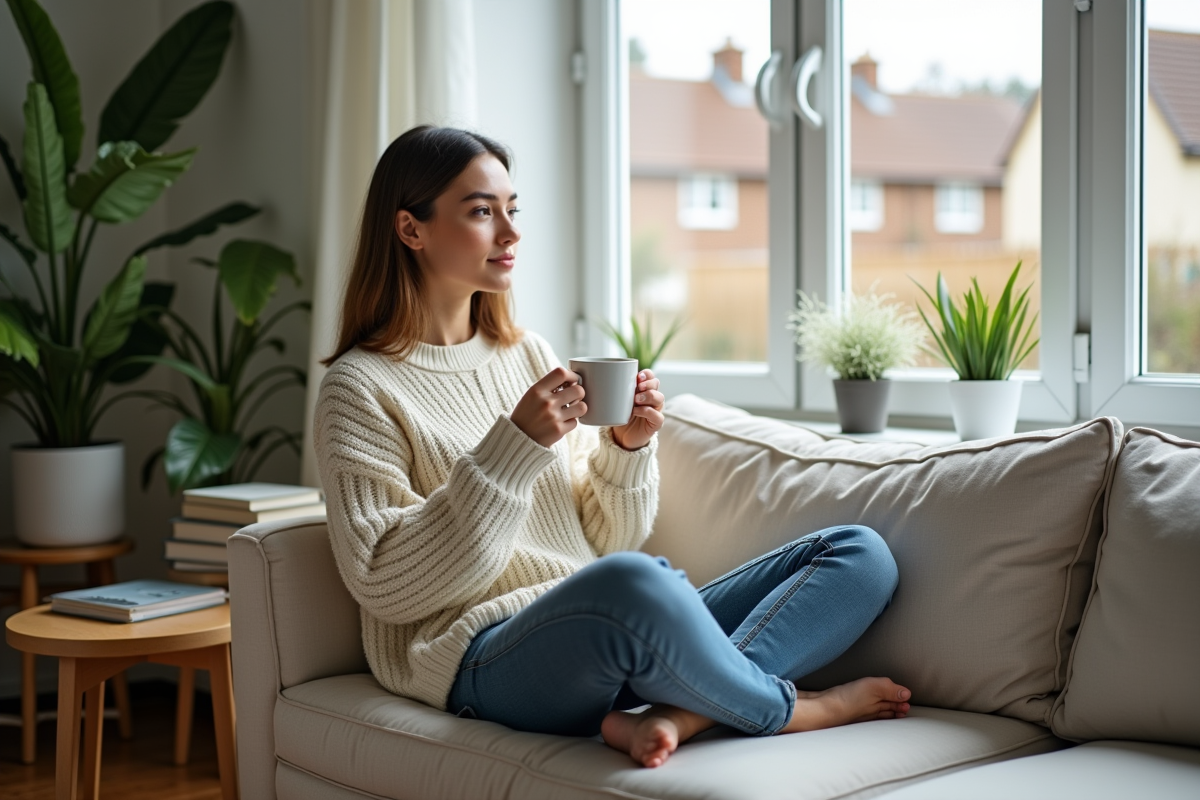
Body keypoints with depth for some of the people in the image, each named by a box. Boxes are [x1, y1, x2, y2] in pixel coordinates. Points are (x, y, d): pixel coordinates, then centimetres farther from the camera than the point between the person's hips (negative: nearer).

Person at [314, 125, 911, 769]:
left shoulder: (530, 354, 18)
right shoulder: (361, 388, 0)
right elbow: (384, 584, -11)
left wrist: (627, 449, -3)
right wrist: (514, 447, -15)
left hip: (618, 638, 7)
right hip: (487, 660, -7)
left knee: (862, 554, -3)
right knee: (629, 581, -40)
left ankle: (676, 714, -26)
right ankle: (789, 709, -11)